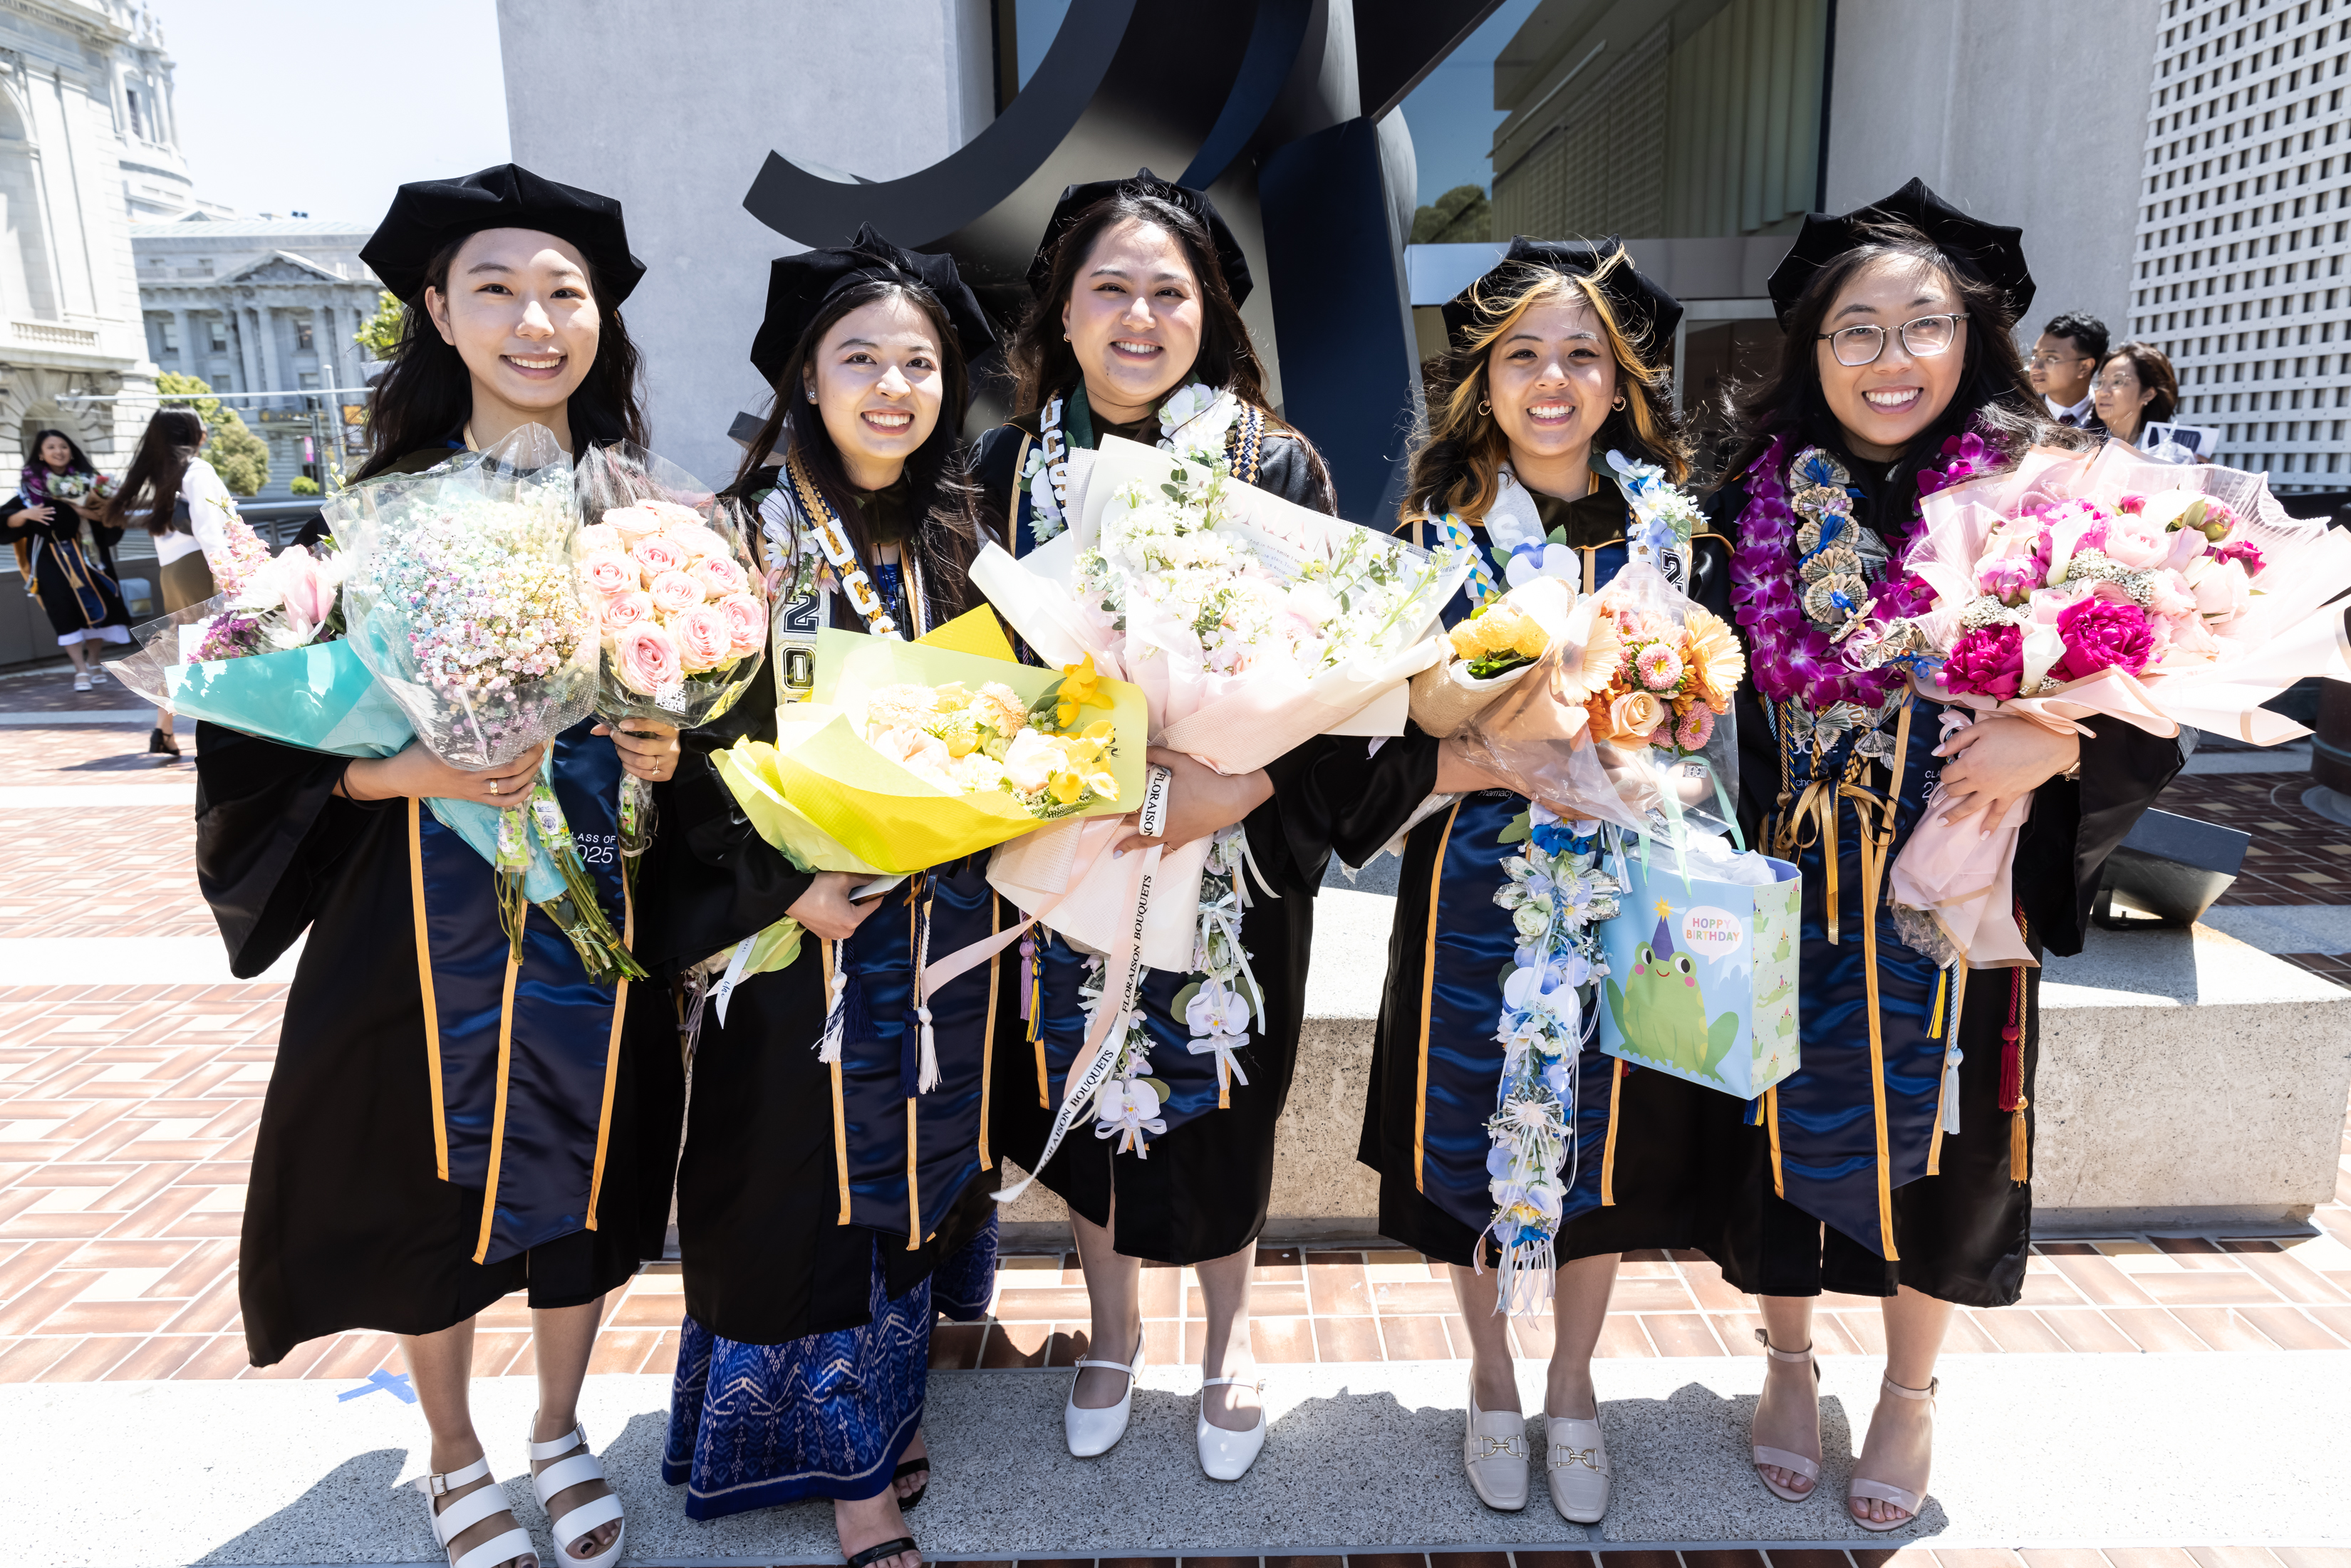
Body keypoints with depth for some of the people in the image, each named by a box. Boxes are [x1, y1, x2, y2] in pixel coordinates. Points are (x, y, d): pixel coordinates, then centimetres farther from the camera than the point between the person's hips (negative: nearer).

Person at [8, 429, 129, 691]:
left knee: (96, 603, 1)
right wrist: (25, 514, -21)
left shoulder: (85, 480, 3)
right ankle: (81, 670, -5)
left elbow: (104, 515, -6)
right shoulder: (29, 484, 1)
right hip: (49, 555, -1)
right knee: (65, 609, -6)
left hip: (83, 551, 1)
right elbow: (9, 521, -1)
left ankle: (93, 662, 19)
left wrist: (73, 504, -18)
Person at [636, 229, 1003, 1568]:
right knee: (817, 1176, 7)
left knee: (921, 1163, 16)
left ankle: (888, 1395, 39)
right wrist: (782, 886, -18)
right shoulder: (751, 537, -7)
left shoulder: (963, 536, 6)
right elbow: (698, 741, -10)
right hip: (803, 920, -4)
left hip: (947, 918, 4)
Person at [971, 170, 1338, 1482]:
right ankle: (1114, 1332, 40)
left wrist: (1238, 788, -23)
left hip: (1235, 854, -2)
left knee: (1219, 1099, 12)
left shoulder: (1277, 467, -6)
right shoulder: (1010, 466, 0)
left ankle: (1229, 1339, 39)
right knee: (1087, 1086, 14)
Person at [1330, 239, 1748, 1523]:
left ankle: (1572, 1389, 39)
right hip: (1472, 888, -1)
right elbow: (1383, 725, -5)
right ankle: (1492, 1385, 36)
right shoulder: (1437, 531, -2)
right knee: (1469, 1143, 10)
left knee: (1600, 1147, 13)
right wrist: (1504, 762, -21)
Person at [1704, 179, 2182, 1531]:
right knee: (1788, 1128, 14)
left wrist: (2051, 742, -25)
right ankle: (1790, 1361, 40)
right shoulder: (1752, 504, -3)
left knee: (1933, 1139, 14)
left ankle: (1911, 1393, 40)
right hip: (1787, 896, 1)